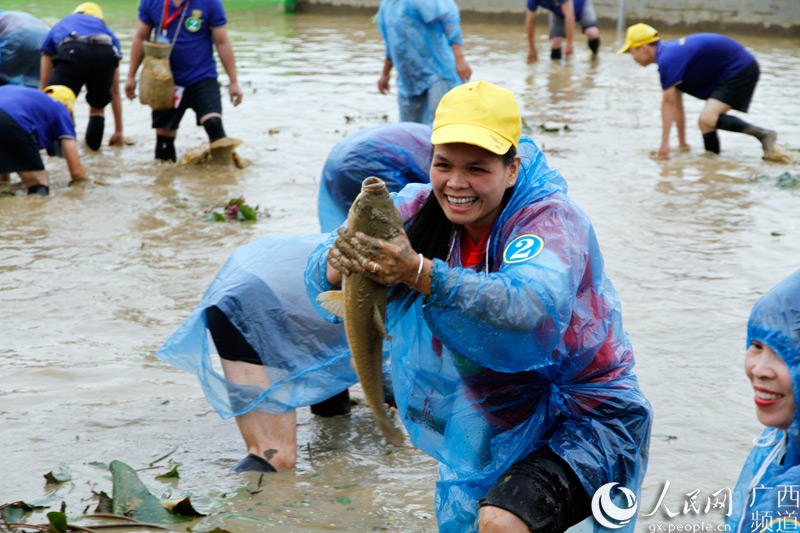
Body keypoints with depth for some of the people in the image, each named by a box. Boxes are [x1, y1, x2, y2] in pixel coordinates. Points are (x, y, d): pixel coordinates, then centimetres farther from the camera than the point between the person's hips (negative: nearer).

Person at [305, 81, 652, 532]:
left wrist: (418, 273, -51)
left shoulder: (551, 220, -22)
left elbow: (532, 315, -42)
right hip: (489, 429, 6)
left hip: (582, 422, -6)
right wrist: (338, 266, -37)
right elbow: (325, 286, -12)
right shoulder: (424, 209, -6)